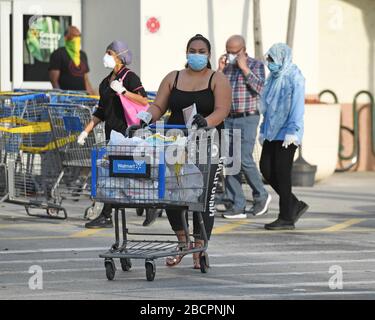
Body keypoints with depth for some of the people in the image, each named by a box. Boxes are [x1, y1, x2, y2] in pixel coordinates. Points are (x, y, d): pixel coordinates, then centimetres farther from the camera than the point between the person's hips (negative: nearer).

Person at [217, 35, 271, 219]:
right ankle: (236, 206, 2)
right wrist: (220, 70, -2)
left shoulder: (256, 65, 1)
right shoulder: (226, 67, 13)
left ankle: (261, 196, 6)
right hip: (227, 120, 5)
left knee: (244, 159, -14)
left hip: (247, 119, -5)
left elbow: (259, 87, -15)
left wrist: (244, 68, -15)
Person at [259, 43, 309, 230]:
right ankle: (295, 205, 17)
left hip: (286, 134, -9)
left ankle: (287, 218, 2)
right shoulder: (274, 78, 14)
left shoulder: (294, 78, -11)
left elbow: (297, 106, -17)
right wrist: (263, 130, 20)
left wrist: (292, 131, -23)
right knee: (266, 168, 5)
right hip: (272, 132, 9)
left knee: (281, 172, -6)